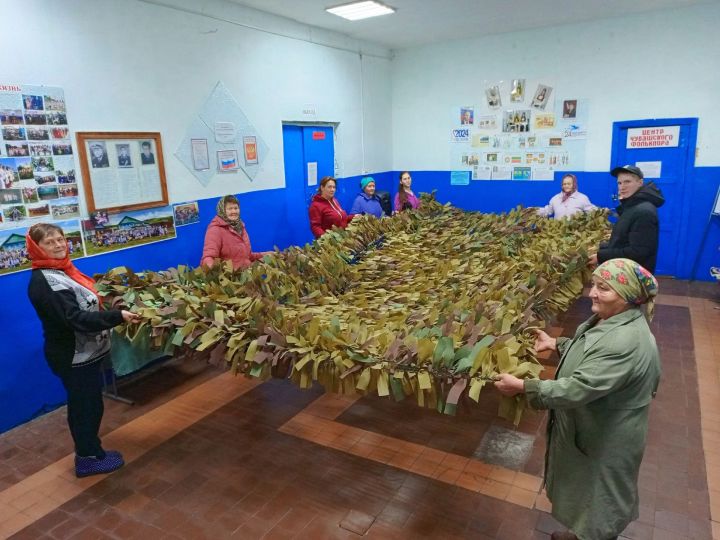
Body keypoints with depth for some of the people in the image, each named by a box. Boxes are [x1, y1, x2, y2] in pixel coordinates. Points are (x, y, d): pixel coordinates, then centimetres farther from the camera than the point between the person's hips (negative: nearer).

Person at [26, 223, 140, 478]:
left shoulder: (61, 270, 8)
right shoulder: (44, 282, -24)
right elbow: (75, 318, -31)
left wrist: (114, 312, 13)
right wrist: (117, 316, -35)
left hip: (83, 352, 10)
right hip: (73, 357, -10)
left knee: (88, 404, 21)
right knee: (86, 406, 4)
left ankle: (90, 451, 37)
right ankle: (88, 459, 21)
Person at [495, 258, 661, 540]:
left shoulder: (625, 343, -36)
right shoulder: (612, 318, -4)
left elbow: (578, 389, -36)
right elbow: (589, 349, 16)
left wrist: (522, 386, -31)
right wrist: (555, 343, 7)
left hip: (605, 440, -10)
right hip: (589, 429, 10)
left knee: (598, 499, 15)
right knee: (584, 491, 30)